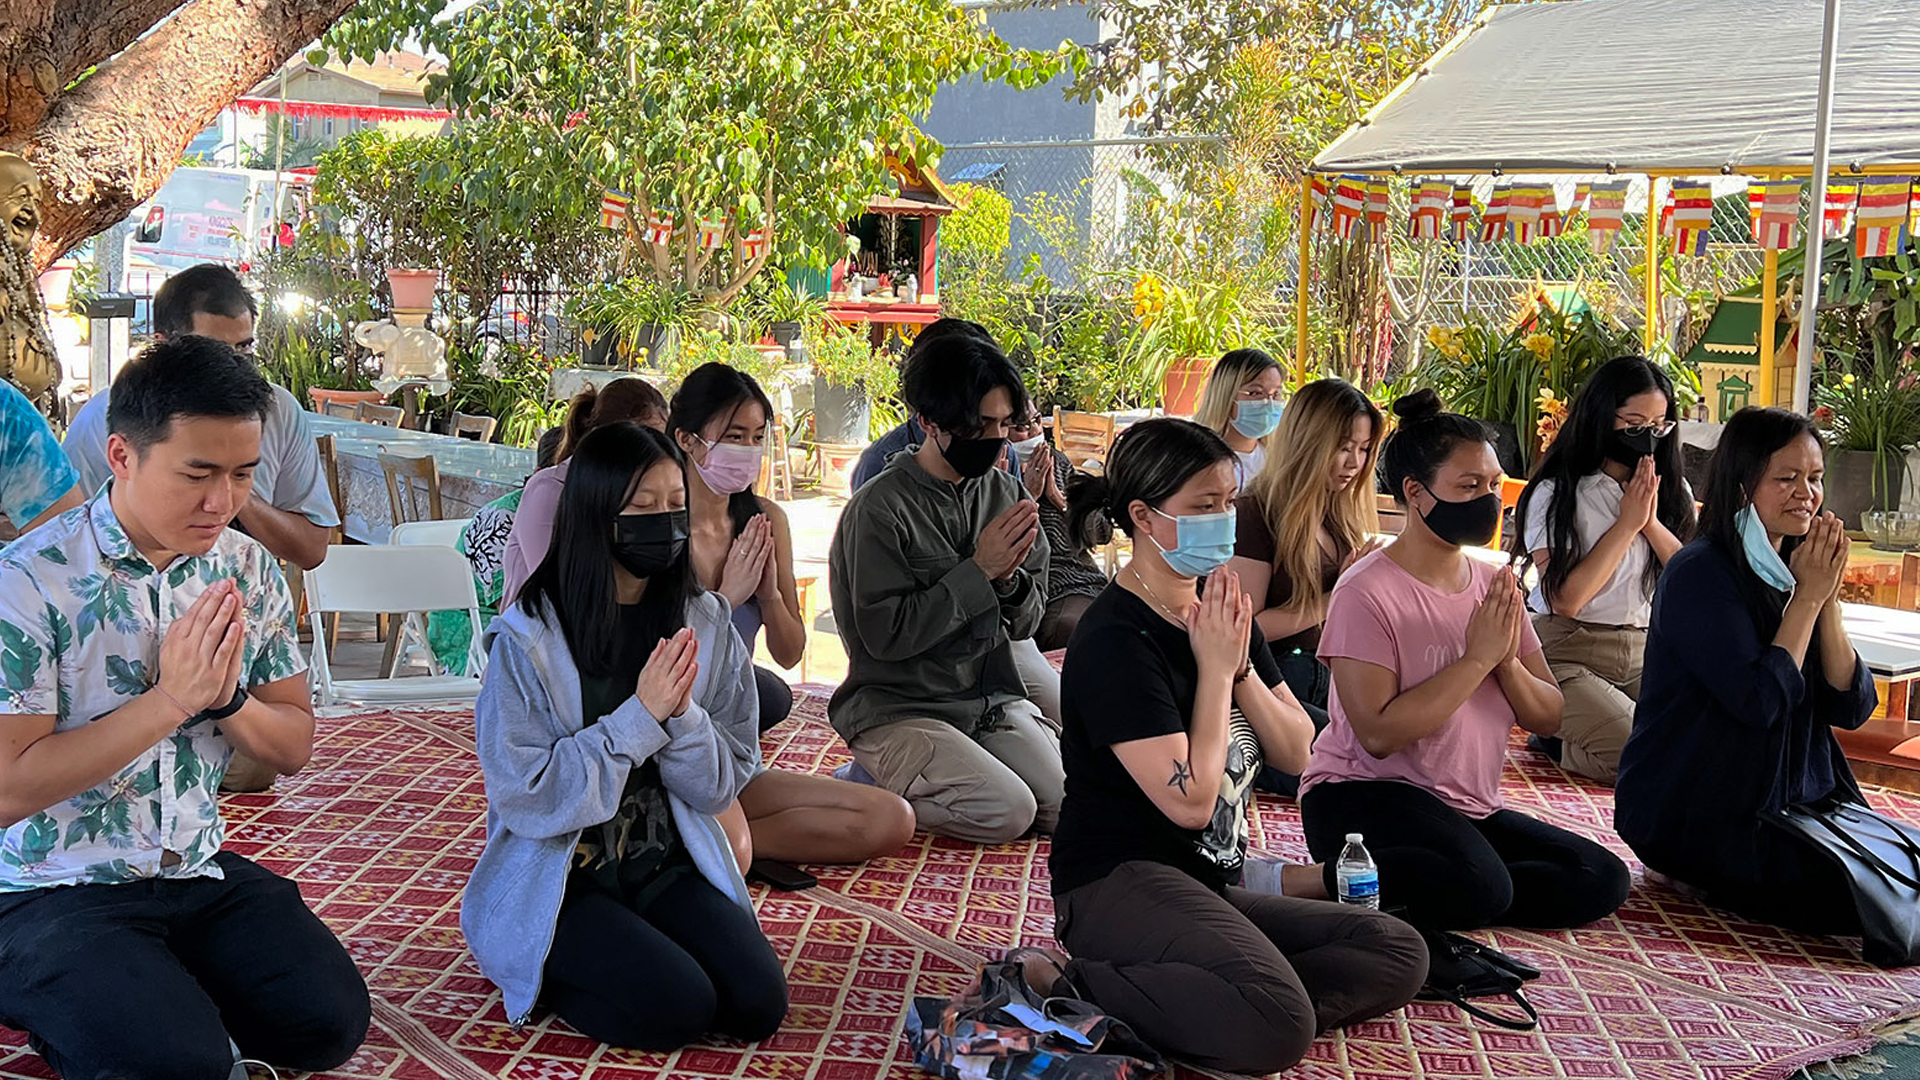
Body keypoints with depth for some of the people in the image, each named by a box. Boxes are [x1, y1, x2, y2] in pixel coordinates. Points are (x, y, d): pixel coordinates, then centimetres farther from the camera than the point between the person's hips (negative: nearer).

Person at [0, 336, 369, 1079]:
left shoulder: (249, 571, 1)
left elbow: (293, 749, 6)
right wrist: (171, 699, -24)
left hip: (199, 874, 5)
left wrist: (226, 698, -16)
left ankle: (169, 998, 12)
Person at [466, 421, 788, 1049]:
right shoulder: (527, 639, -13)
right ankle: (547, 972, 5)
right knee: (676, 1008, -23)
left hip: (667, 865, 4)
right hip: (557, 878, -4)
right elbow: (525, 796, -17)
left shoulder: (703, 625, 0)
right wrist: (639, 718, -22)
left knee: (759, 1004, -14)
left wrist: (683, 715, -20)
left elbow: (722, 785, 0)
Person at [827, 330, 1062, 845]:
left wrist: (1010, 578, -14)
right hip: (898, 707, -6)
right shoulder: (879, 508, -14)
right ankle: (876, 783, 1)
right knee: (1008, 811, -24)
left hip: (992, 698, 7)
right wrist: (978, 571, -17)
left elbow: (1027, 622, 9)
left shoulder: (1003, 493, 6)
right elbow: (885, 634, -18)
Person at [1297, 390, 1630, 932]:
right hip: (1365, 797, -8)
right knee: (1479, 886, -33)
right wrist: (1477, 658, -19)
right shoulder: (1367, 593, -13)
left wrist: (1508, 662, -14)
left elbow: (1548, 719, 7)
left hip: (1470, 807, 8)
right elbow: (1379, 734, -22)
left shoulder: (1493, 585, 9)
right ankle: (1331, 882, -16)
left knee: (1603, 879, -7)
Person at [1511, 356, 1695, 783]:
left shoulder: (1672, 491, 11)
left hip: (1645, 652, 6)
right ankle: (1556, 742, 4)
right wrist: (1627, 523, -11)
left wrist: (1652, 522, -12)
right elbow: (1566, 599, -16)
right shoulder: (1556, 493, -5)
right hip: (1568, 652, -6)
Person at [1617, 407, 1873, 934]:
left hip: (1792, 799, 8)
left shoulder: (1795, 570, 9)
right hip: (1692, 810, -8)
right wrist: (1807, 597, -15)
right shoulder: (1700, 574, -15)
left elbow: (1852, 708, 1)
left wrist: (1827, 599, -10)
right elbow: (1759, 701, -23)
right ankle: (1699, 876, 2)